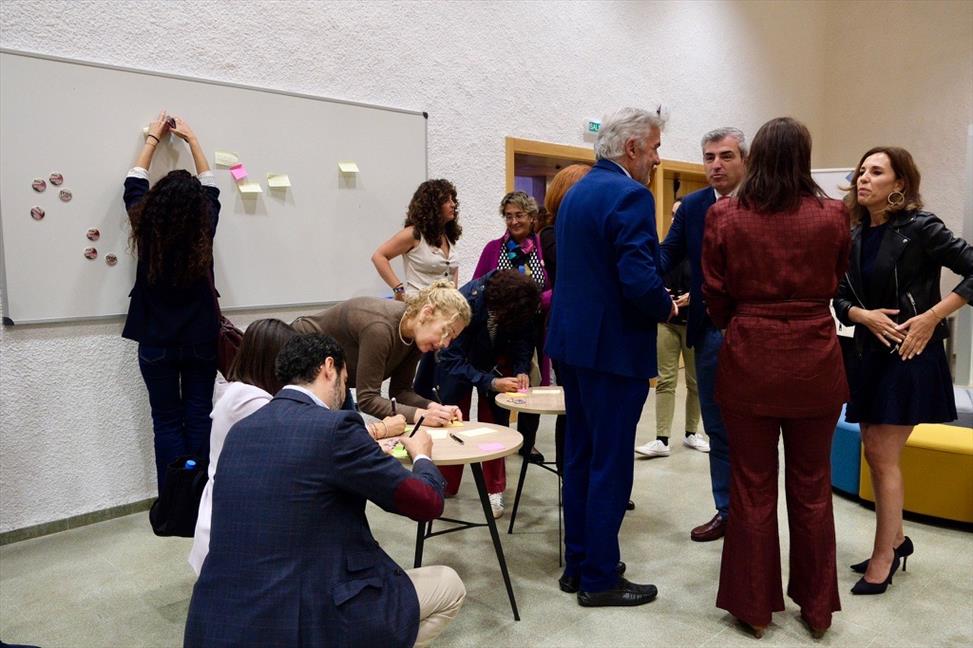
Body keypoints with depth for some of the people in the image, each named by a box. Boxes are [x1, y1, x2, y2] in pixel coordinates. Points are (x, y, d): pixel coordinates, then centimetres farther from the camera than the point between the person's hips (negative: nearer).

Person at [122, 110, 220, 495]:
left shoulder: (147, 230, -8)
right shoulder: (204, 231, -8)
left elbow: (134, 186, 10)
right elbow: (210, 189, 10)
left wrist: (153, 139, 21)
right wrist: (191, 140, 19)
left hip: (157, 345, 0)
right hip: (201, 342, 0)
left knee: (167, 422, 5)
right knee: (198, 419, 6)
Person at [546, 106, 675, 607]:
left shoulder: (575, 192, 13)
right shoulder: (630, 195, -16)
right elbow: (640, 281, -25)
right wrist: (667, 308, -5)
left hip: (572, 340, 9)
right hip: (613, 346, -9)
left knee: (579, 456, 16)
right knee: (610, 464, 2)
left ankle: (577, 564, 28)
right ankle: (600, 578, 15)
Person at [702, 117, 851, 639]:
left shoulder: (724, 216, -6)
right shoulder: (832, 216, -4)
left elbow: (715, 299, 1)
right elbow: (836, 281, 13)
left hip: (749, 361, -1)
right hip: (815, 363, 1)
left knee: (753, 486, 10)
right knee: (812, 487, 14)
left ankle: (755, 604, 22)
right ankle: (817, 607, 28)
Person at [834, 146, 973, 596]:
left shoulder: (919, 227, -12)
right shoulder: (855, 235, 6)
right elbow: (841, 298, 8)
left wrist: (930, 318, -17)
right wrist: (864, 315, -11)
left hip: (910, 355, -6)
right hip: (869, 353, 6)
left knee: (884, 456, -3)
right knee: (874, 454, 13)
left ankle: (883, 556, 12)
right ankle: (896, 539, 31)